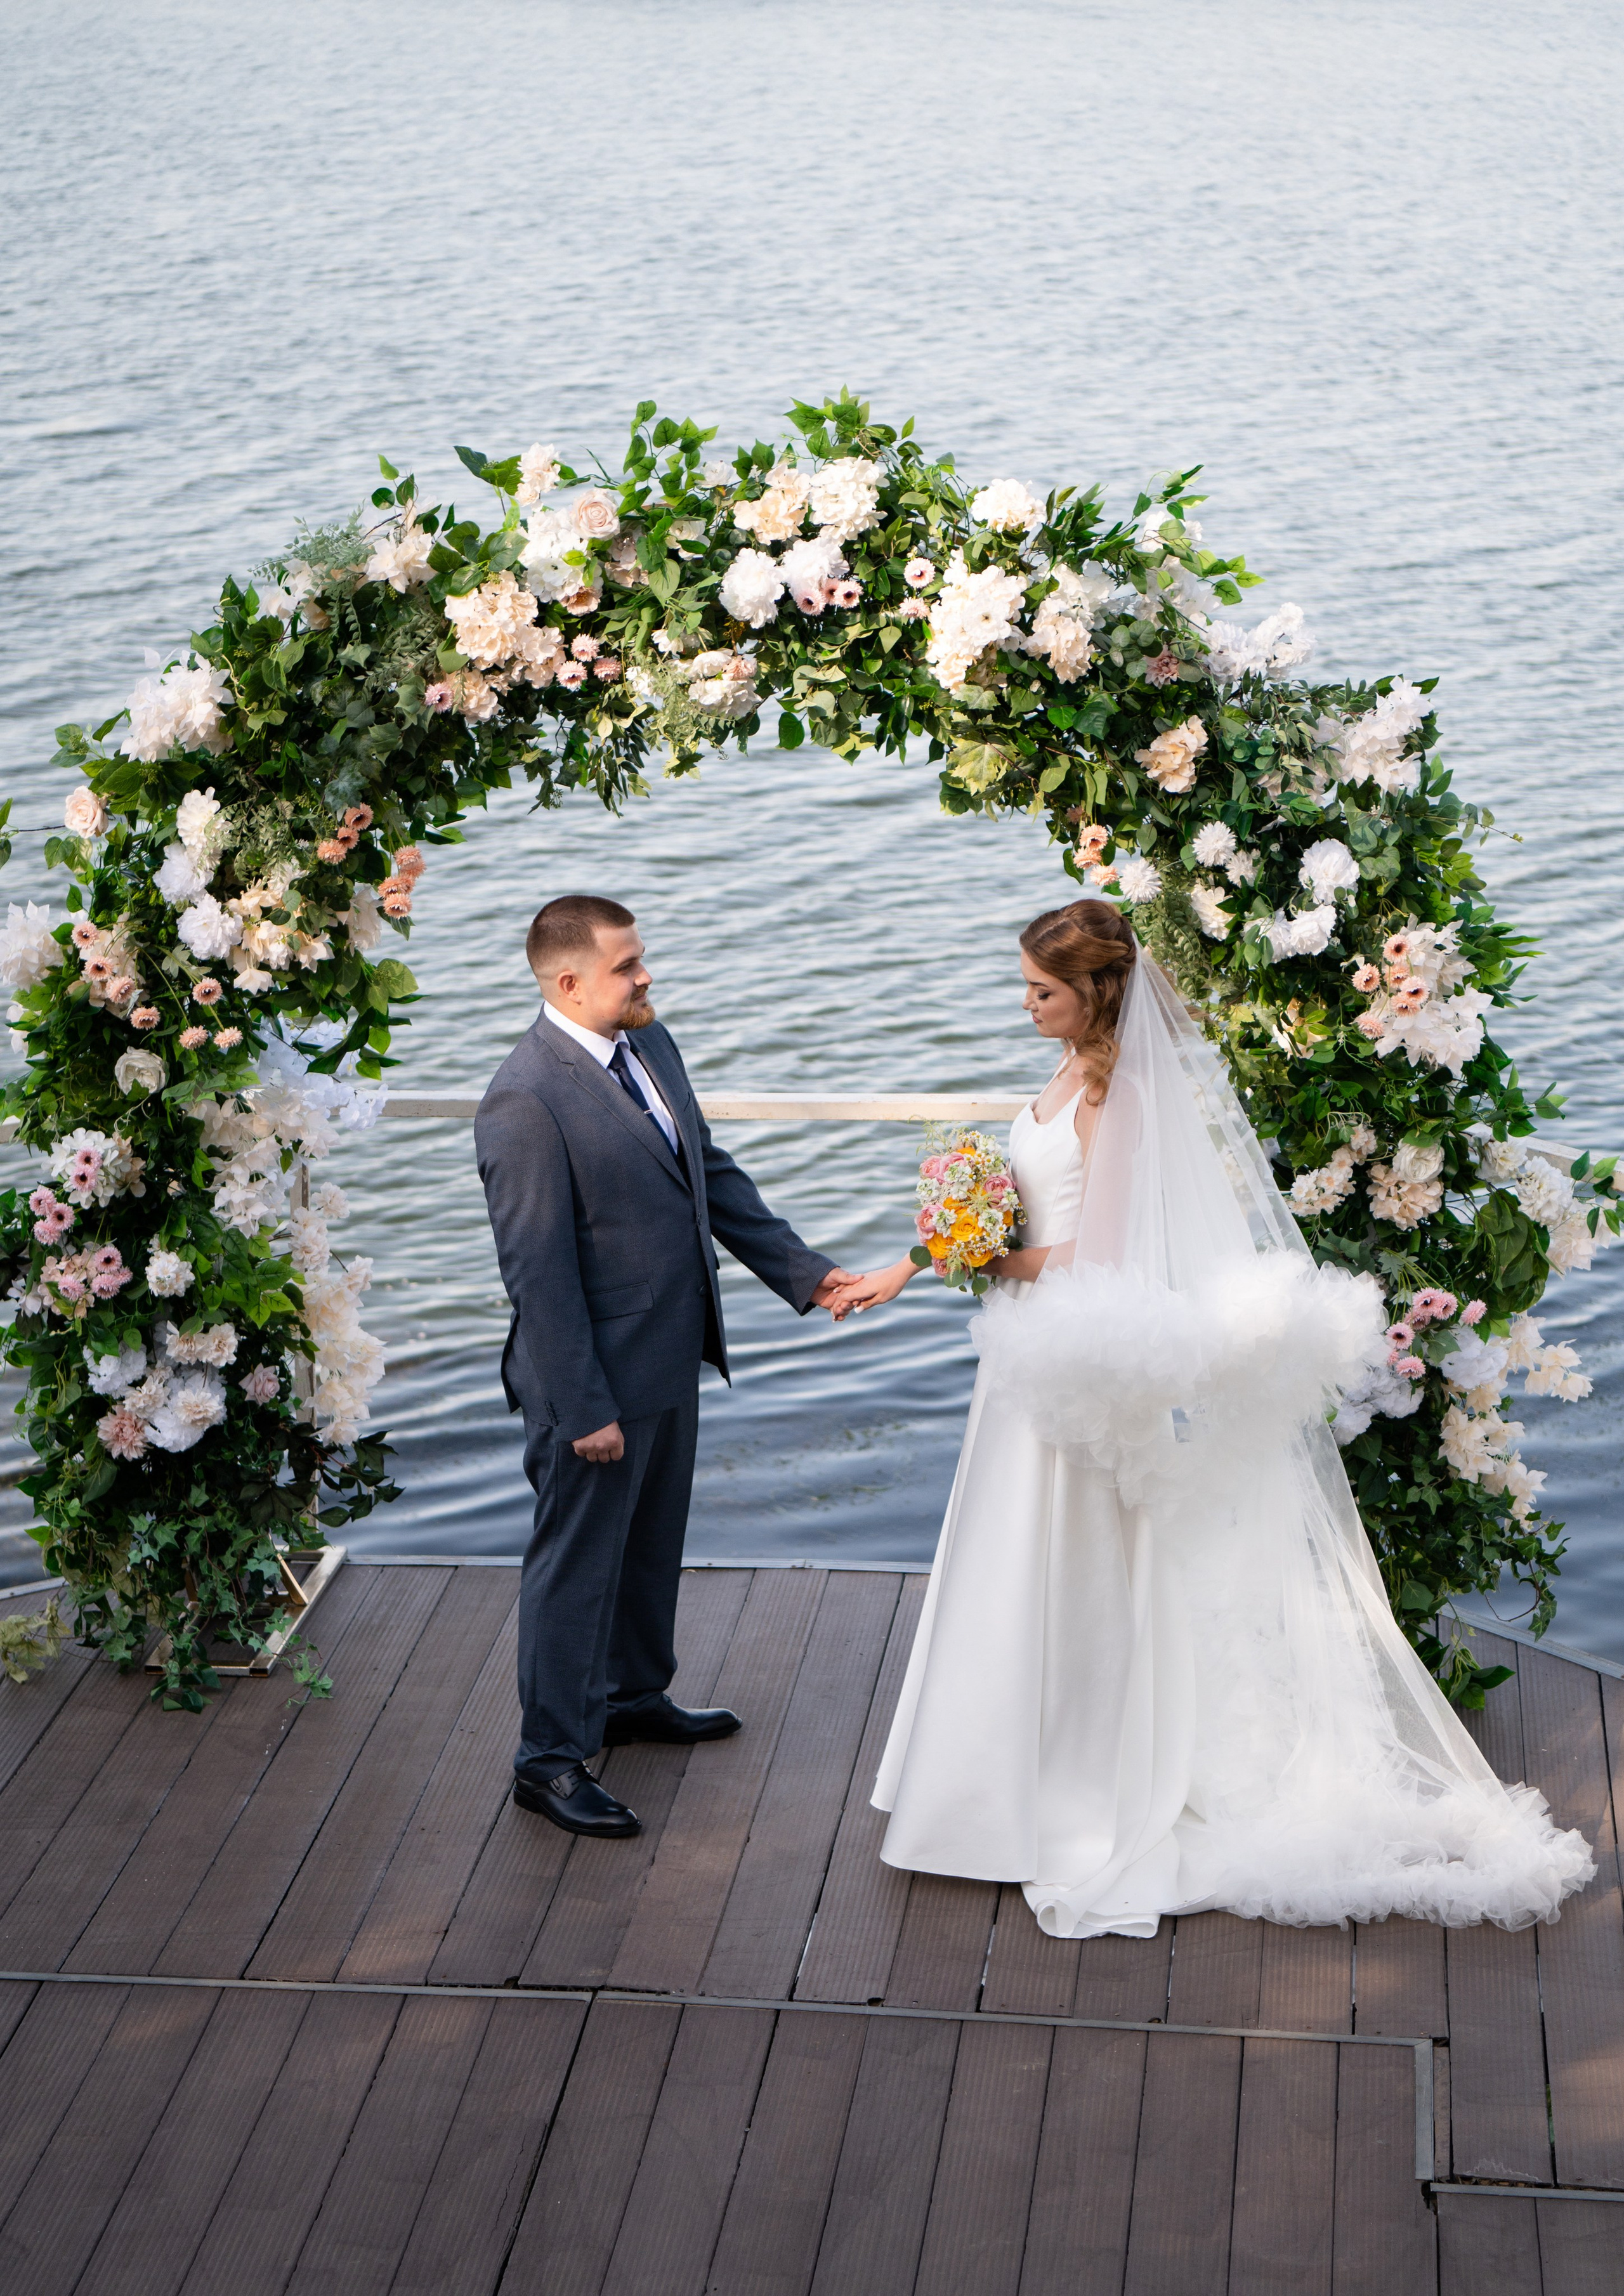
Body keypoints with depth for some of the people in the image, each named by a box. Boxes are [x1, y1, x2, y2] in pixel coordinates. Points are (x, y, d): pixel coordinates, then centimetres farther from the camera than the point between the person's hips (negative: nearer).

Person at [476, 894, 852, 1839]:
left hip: (674, 1354, 9)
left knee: (653, 1542, 24)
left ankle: (634, 1694, 45)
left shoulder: (651, 1043, 2)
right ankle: (552, 1757, 21)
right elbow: (537, 1271, -23)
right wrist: (583, 1408, -21)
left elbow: (712, 1172, 13)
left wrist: (802, 1271, 7)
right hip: (599, 1373, -9)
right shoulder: (527, 1101, -25)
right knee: (578, 1560, 6)